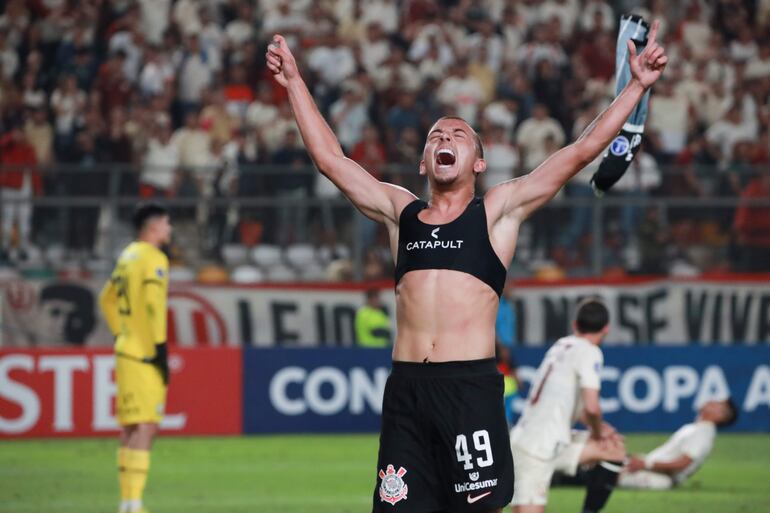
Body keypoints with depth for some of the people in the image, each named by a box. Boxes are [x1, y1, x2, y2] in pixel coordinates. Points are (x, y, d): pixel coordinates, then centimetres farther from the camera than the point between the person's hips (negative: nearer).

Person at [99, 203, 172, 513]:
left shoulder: (128, 256, 15)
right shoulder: (154, 259, -11)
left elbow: (107, 300, 24)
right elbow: (154, 305, -20)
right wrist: (160, 348, -16)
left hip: (126, 351, 9)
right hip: (145, 357, -9)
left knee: (129, 428, 12)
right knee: (144, 428, -10)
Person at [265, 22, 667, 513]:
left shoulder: (498, 211, 9)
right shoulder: (401, 211, 19)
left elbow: (581, 151, 5)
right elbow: (330, 158, 22)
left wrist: (636, 86, 1)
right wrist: (295, 82, 24)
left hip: (470, 385, -3)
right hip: (406, 386, 3)